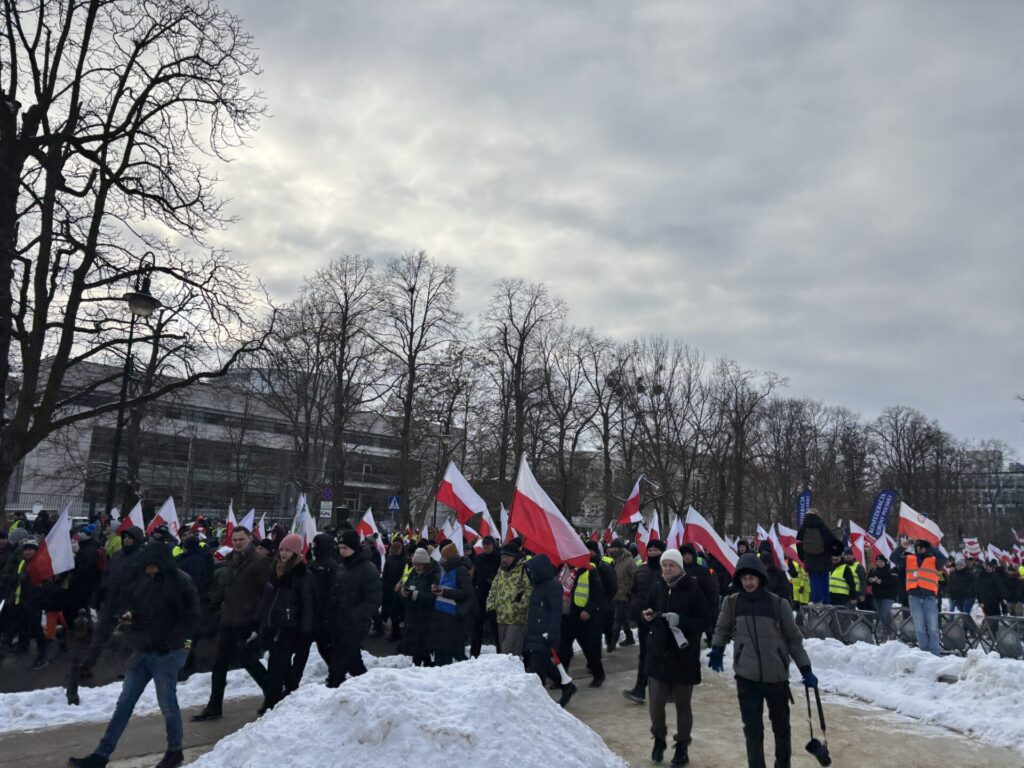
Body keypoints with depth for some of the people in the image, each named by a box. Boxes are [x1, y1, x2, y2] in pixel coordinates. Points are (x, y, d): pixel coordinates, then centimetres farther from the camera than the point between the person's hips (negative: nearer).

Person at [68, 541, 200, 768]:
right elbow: (133, 604, 19)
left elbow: (191, 620, -14)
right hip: (142, 651, 6)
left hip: (167, 654, -6)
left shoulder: (181, 583, -14)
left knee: (168, 705, 4)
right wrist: (129, 616, -3)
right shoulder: (142, 580, 5)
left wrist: (167, 641, -19)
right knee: (124, 703, 10)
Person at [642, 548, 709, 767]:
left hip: (684, 656, -3)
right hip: (658, 653, 3)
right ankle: (659, 739, 30)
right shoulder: (657, 587, 1)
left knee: (683, 704, 10)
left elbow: (704, 622, -11)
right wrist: (647, 616, -7)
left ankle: (682, 747, 28)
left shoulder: (693, 590, -12)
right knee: (656, 702, 5)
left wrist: (680, 620, -24)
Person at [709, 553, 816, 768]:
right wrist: (717, 650, 3)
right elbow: (722, 629, 14)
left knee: (781, 724, 19)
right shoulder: (731, 603, -5)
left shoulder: (778, 604, -9)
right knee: (752, 728, 1)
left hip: (776, 674, 0)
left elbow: (794, 638, 0)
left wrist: (805, 669, -1)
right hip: (746, 676, 0)